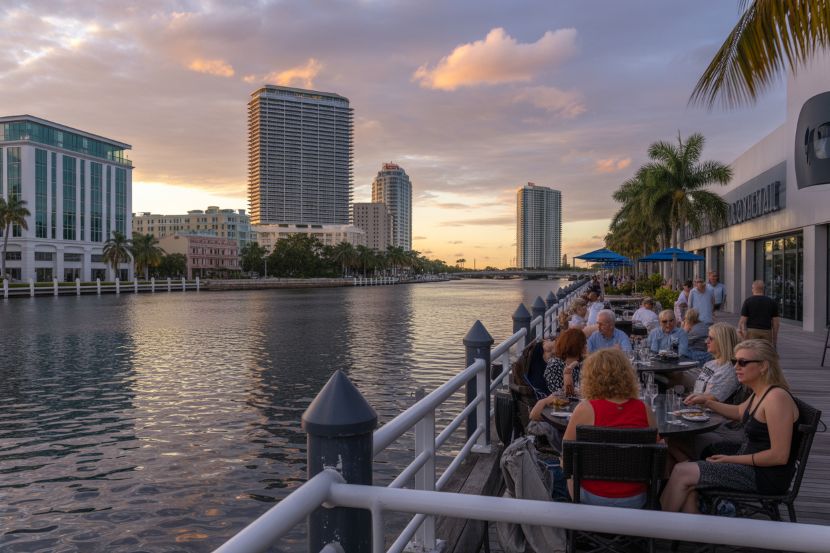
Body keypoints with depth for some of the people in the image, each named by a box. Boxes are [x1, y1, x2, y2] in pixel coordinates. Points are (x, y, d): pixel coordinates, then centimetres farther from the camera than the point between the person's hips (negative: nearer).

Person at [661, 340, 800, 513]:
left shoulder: (776, 397, -24)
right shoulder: (760, 393, 6)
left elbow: (780, 456, -25)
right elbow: (740, 412, 29)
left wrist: (731, 459, -19)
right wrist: (708, 403, 14)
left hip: (767, 476, -10)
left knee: (682, 473, -13)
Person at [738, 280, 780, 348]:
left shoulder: (748, 301, -2)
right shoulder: (772, 302, 6)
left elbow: (743, 321, -7)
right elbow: (776, 322, 4)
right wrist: (775, 339, 9)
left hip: (751, 332, -2)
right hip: (766, 333, 2)